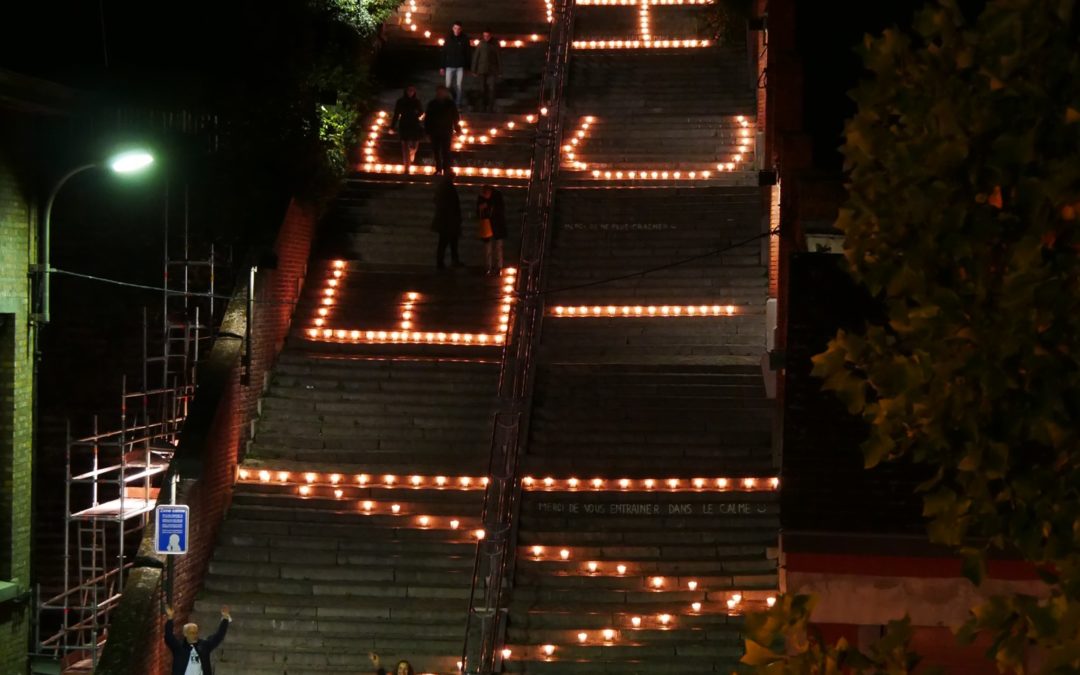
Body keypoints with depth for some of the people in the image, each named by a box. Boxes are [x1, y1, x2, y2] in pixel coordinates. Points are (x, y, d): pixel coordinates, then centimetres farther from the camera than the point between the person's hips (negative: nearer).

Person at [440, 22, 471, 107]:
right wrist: (442, 67, 3)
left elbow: (468, 53, 1)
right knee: (448, 85, 2)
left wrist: (468, 67, -4)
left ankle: (459, 103, 6)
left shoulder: (464, 39, -1)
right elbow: (444, 53, 6)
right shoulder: (448, 38, 3)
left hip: (460, 66, -2)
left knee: (459, 85, -3)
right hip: (450, 66, 2)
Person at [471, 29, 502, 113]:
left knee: (491, 89, -8)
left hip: (492, 70, -1)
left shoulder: (495, 44, -2)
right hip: (482, 70, 1)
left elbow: (499, 57, 1)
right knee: (483, 89, 4)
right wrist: (474, 70, 1)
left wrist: (500, 70, -3)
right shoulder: (481, 44, 0)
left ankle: (490, 108, -6)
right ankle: (484, 106, 14)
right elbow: (475, 57, 3)